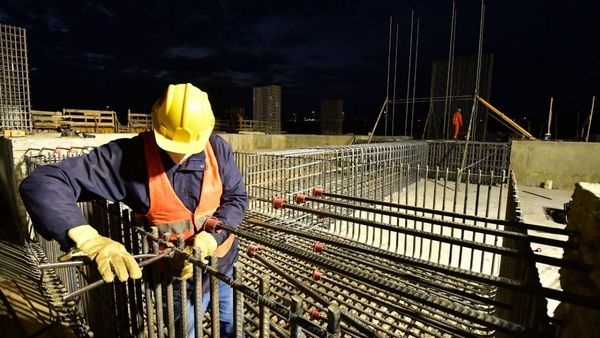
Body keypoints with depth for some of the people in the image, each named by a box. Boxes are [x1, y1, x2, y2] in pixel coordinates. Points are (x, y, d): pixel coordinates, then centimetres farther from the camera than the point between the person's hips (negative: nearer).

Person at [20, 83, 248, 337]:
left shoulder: (217, 149, -16)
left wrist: (210, 237, -28)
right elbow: (41, 183, -26)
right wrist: (90, 240, -42)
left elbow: (237, 198, -10)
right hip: (178, 275, -2)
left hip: (222, 265, 3)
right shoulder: (129, 156, -24)